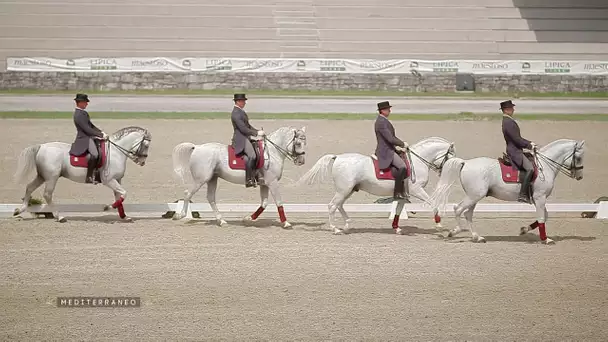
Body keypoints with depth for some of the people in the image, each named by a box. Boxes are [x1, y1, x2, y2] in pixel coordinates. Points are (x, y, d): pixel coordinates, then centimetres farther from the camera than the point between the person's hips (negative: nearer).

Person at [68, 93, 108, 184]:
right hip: (84, 139, -11)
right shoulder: (78, 115, -17)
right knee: (94, 154, -31)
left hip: (89, 138, 11)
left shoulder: (83, 113, 15)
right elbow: (87, 129, -21)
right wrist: (101, 135, -18)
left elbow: (91, 126, 20)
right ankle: (89, 177, -27)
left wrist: (101, 132, 6)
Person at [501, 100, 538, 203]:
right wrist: (529, 146, -11)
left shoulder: (509, 121, 17)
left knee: (532, 163, 16)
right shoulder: (508, 123, -17)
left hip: (516, 151, 11)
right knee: (529, 168, -25)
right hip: (514, 152, -11)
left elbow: (518, 138, 24)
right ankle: (523, 195, -27)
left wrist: (529, 143, 13)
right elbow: (516, 139, -20)